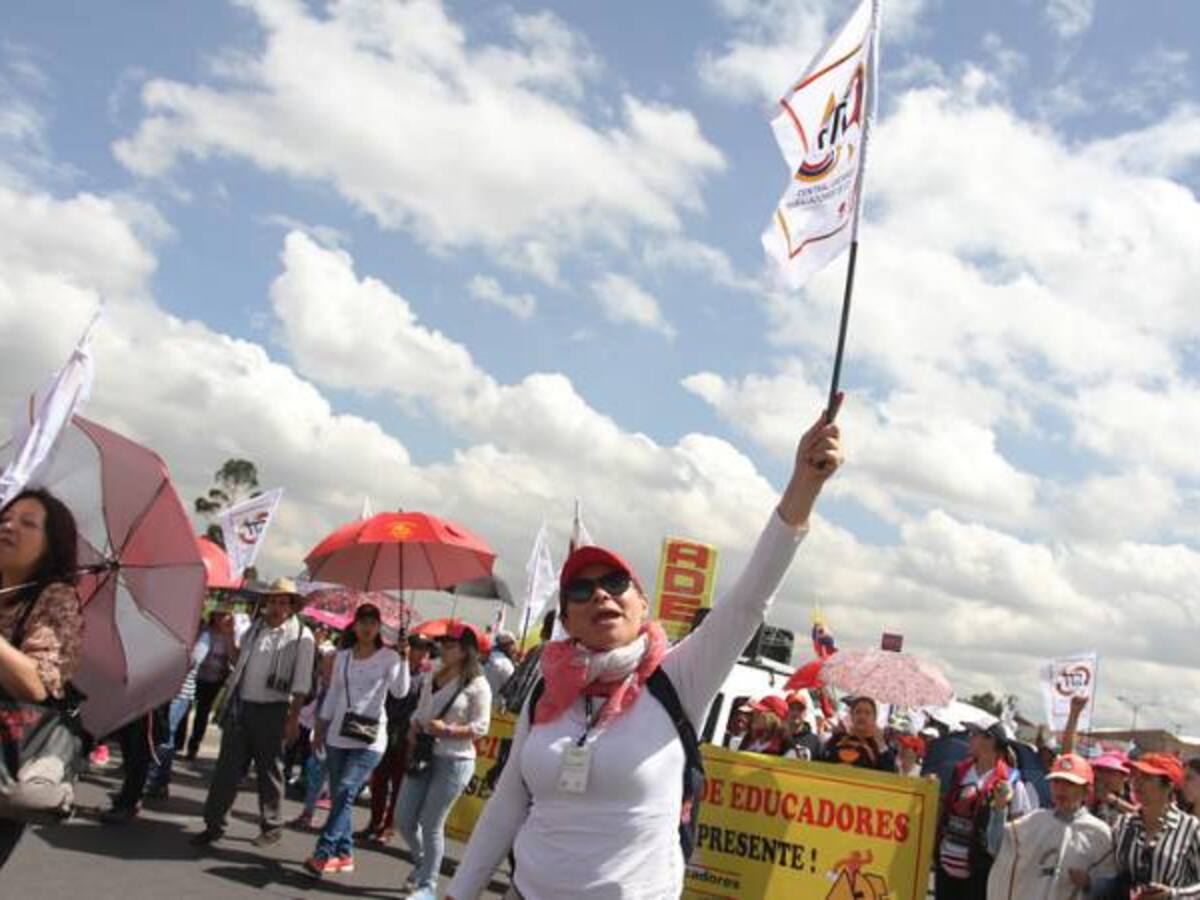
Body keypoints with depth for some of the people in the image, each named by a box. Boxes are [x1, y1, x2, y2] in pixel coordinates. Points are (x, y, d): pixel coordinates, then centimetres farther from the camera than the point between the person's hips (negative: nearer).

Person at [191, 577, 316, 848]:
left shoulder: (301, 636, -6)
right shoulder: (254, 628, 9)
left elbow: (301, 683, -10)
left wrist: (293, 718, -13)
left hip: (271, 710, -4)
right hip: (240, 706, 4)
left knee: (269, 770, 6)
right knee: (227, 767, 3)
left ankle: (271, 827, 19)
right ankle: (214, 823, 10)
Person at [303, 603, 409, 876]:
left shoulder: (389, 657, -5)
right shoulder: (343, 656, 9)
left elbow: (400, 691, -18)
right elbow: (333, 694, 15)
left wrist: (404, 659, -27)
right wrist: (320, 729, 14)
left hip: (370, 739, -5)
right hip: (338, 736, 5)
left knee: (344, 792, -14)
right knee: (338, 796, 6)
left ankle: (322, 853, -13)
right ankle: (344, 854, 16)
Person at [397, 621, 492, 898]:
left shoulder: (477, 685, -10)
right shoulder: (432, 680, 9)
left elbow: (480, 726, -13)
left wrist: (447, 730, -21)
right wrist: (414, 733, -2)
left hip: (455, 761, -6)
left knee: (431, 824, -3)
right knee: (403, 818, 8)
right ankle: (422, 864, 35)